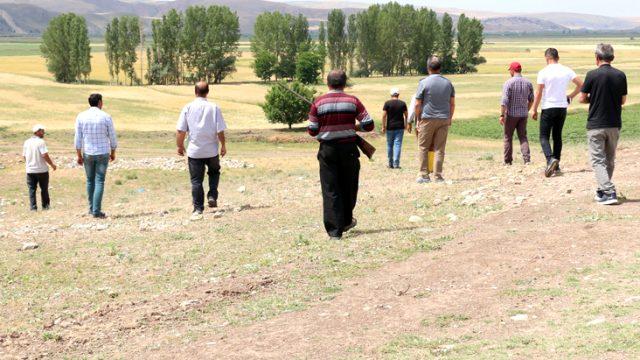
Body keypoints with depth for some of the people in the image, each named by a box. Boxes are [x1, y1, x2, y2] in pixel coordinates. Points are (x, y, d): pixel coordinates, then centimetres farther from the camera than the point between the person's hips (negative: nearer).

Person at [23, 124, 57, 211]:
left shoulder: (27, 142, 6)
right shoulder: (41, 142, -13)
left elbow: (24, 156, 12)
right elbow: (45, 155, -19)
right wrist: (52, 165, -8)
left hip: (30, 170, 4)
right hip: (42, 170, -4)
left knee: (32, 189, 7)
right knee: (44, 188, 10)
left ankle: (33, 207, 2)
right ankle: (45, 206, 18)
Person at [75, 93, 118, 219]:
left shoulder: (81, 117, -3)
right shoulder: (106, 117, -7)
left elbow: (78, 138, -3)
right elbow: (112, 137, -1)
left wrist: (79, 155, 5)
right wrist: (113, 153, 13)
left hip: (88, 153, 2)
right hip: (103, 153, -2)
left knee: (90, 180, 17)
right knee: (99, 181, -1)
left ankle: (92, 208, 23)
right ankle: (96, 211, -6)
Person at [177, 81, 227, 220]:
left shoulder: (188, 108, -6)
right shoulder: (214, 107, -6)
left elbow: (181, 131, -6)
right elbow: (220, 130, -6)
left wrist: (180, 146, 9)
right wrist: (223, 145, 8)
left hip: (194, 151, 0)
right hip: (212, 150, 0)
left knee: (196, 180, 6)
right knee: (214, 172, 26)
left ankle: (198, 210, 4)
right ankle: (212, 197, 11)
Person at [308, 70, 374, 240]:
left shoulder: (318, 103, -4)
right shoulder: (353, 101, -3)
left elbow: (312, 131, -3)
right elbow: (368, 124, -5)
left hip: (328, 149, 0)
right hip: (348, 148, 1)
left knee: (330, 190, 2)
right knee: (348, 186, 18)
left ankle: (334, 230, -5)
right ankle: (346, 221, 34)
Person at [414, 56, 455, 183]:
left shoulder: (424, 82, -6)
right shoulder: (448, 83, 7)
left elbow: (417, 104, -5)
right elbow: (452, 104, 11)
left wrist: (418, 120, 5)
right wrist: (449, 119, 19)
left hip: (427, 119, -3)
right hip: (444, 120, 3)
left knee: (423, 147, 6)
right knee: (439, 149, 5)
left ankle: (424, 175, 2)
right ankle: (438, 176, 3)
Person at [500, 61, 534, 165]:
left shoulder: (509, 83, -12)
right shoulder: (528, 83, 5)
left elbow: (505, 100, -18)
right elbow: (531, 100, 12)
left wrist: (502, 115, -16)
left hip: (511, 114, -4)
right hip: (523, 114, 4)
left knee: (508, 137, 8)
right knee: (523, 136, 8)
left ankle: (508, 161, 12)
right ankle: (527, 158, -10)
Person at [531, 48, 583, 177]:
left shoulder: (543, 72, -10)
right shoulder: (566, 71, 3)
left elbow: (539, 93, -10)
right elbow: (580, 84, 1)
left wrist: (534, 110, -2)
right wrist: (571, 96, 13)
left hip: (548, 108, -5)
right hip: (562, 107, 5)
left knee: (544, 136, 0)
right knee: (557, 136, 15)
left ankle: (551, 159, -25)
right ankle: (556, 166, 17)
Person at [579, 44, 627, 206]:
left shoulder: (592, 75, -11)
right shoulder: (621, 75, -1)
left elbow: (582, 98, -4)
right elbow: (623, 100, 8)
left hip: (595, 124, -4)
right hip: (614, 124, 4)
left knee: (598, 160, -1)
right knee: (610, 160, 17)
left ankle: (609, 192, -15)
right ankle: (602, 191, 26)